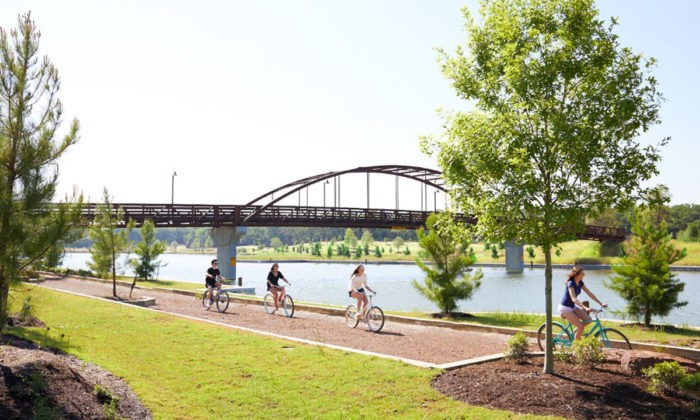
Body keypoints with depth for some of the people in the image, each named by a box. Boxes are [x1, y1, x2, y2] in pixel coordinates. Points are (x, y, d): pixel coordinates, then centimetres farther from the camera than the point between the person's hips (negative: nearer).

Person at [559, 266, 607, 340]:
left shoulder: (580, 283, 1)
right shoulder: (571, 283, -24)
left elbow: (589, 293, 4)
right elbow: (573, 299, -35)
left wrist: (601, 303, -2)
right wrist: (585, 308, -46)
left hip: (572, 307, 8)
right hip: (565, 308, -8)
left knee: (588, 319, -6)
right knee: (580, 326, -16)